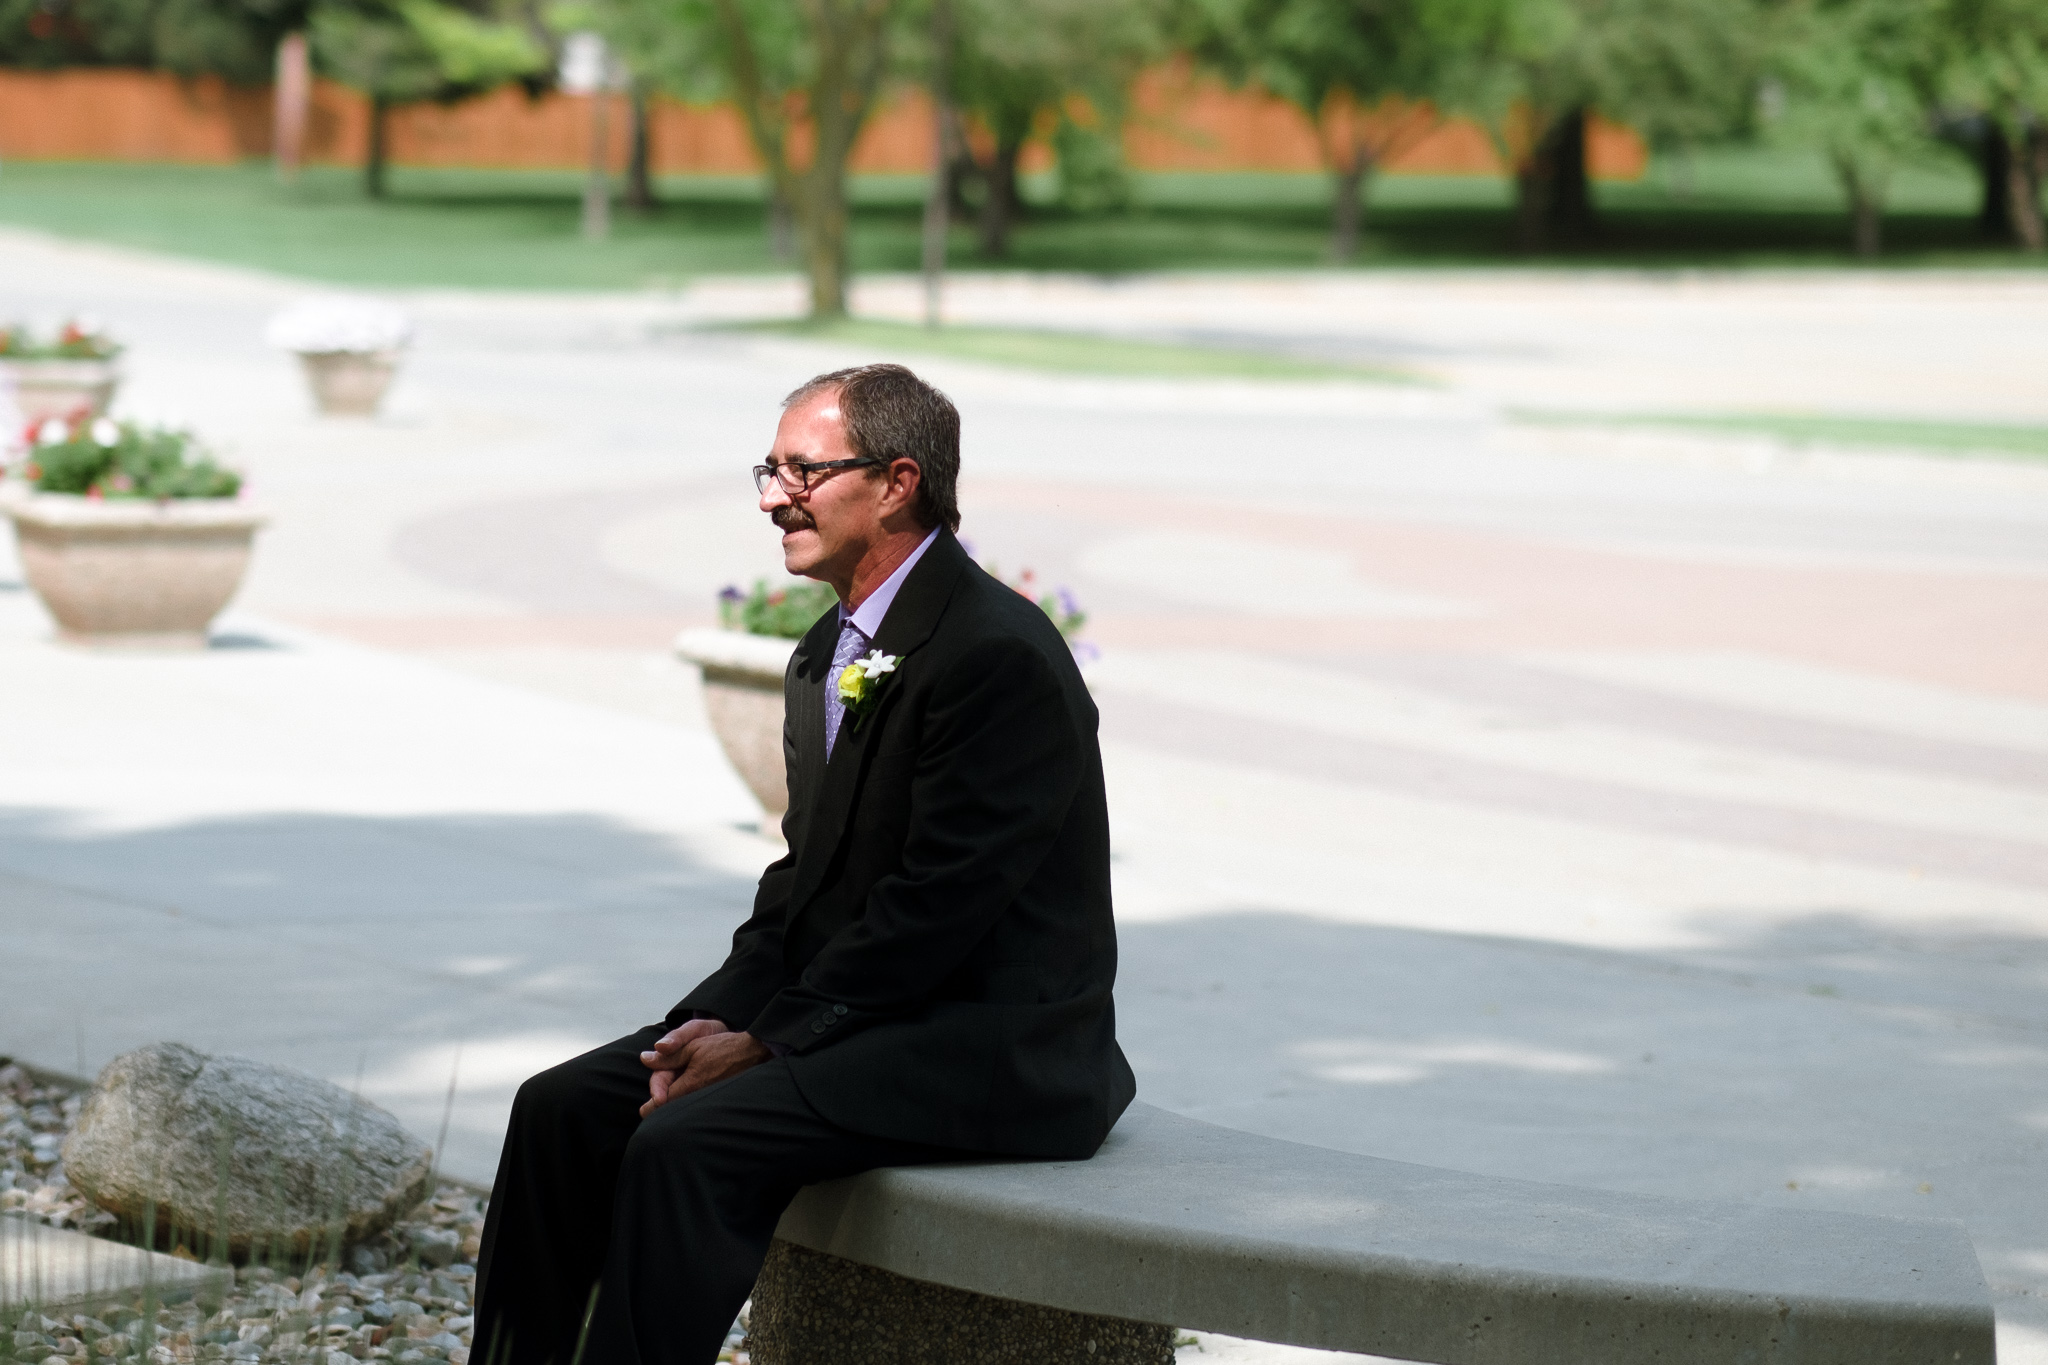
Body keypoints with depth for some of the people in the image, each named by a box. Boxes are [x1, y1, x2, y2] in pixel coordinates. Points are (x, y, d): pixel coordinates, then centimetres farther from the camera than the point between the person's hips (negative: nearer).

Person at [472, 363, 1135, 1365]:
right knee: (564, 1109, -3)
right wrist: (720, 1017, -3)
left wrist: (765, 1041, -17)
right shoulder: (827, 657, 13)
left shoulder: (997, 653, -18)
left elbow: (934, 907, -20)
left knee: (685, 1142, -27)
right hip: (854, 1014, 9)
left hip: (985, 1048, -9)